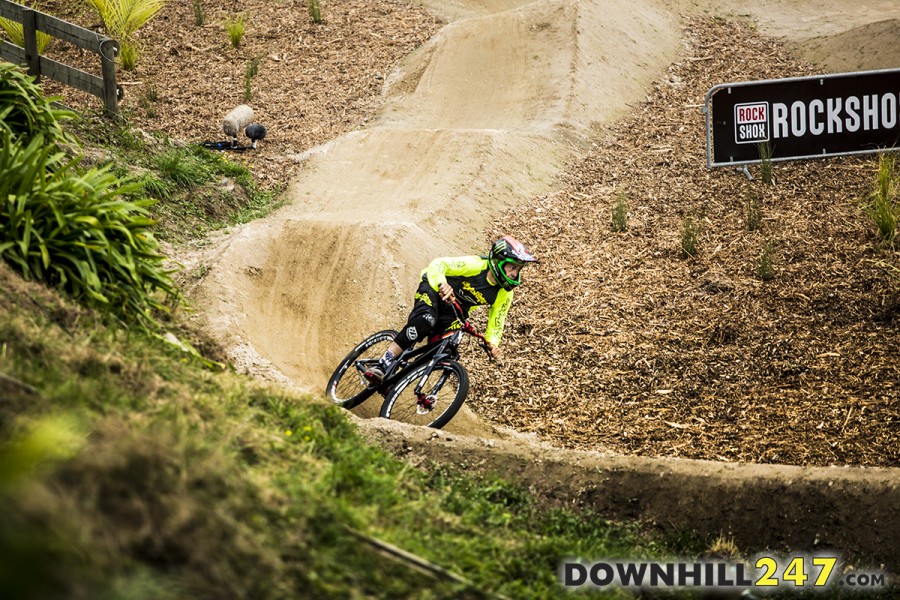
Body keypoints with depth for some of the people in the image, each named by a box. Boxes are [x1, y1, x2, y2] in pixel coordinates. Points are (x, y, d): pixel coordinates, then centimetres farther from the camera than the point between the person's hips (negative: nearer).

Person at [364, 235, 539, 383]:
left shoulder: (504, 295, -14)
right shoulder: (476, 265, -29)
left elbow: (496, 322, -4)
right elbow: (438, 264, -30)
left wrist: (493, 343, -26)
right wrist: (442, 284, -52)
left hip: (453, 312, 5)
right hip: (434, 290, -5)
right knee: (426, 320, -37)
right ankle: (383, 365, -40)